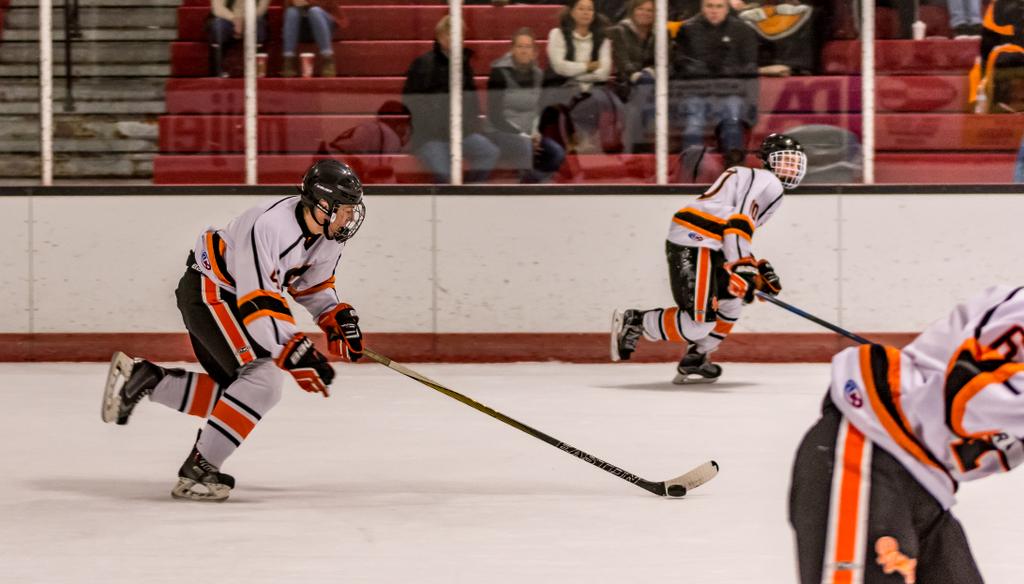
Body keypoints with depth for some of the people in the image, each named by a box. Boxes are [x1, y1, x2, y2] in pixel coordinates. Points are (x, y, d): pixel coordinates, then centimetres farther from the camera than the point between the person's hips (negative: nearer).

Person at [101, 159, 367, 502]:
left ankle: (141, 378, 18)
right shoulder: (269, 226, -32)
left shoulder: (327, 234, -4)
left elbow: (313, 284, 14)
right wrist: (294, 353, -39)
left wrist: (337, 318, -2)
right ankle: (197, 470, -14)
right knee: (262, 382, -20)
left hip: (230, 299, 10)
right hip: (207, 292, -10)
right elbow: (257, 302, -35)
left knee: (237, 391, 11)